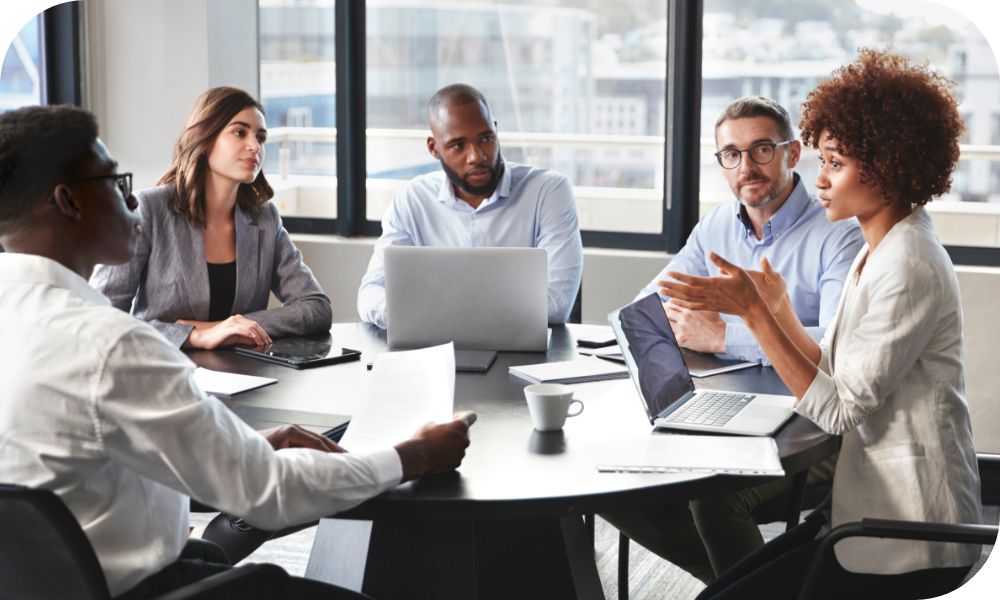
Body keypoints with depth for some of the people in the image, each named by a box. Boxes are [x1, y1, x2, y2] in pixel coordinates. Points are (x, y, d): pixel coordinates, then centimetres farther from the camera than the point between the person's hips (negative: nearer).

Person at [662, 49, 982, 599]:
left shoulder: (909, 268, -20)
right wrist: (777, 307, 5)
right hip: (873, 507, 9)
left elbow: (837, 409, -20)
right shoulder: (879, 253, 11)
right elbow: (834, 381, 9)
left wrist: (754, 312, -20)